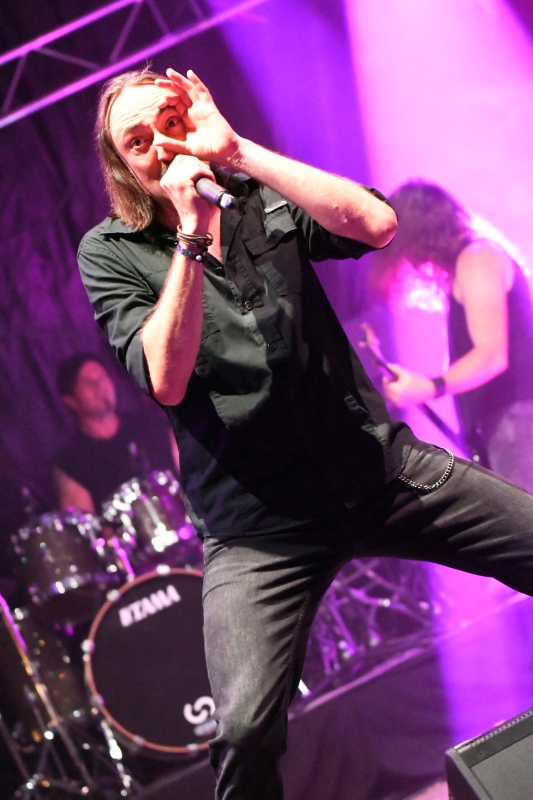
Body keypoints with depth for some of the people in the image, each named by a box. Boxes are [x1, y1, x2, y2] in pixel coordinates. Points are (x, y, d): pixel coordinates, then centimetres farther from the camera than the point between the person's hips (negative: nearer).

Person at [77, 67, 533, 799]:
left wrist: (237, 150, -11)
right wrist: (192, 235, -17)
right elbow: (167, 380, -13)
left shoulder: (263, 201, 8)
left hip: (381, 465, 4)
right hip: (257, 522, -3)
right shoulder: (110, 252, 2)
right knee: (245, 729, -24)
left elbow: (376, 223, -12)